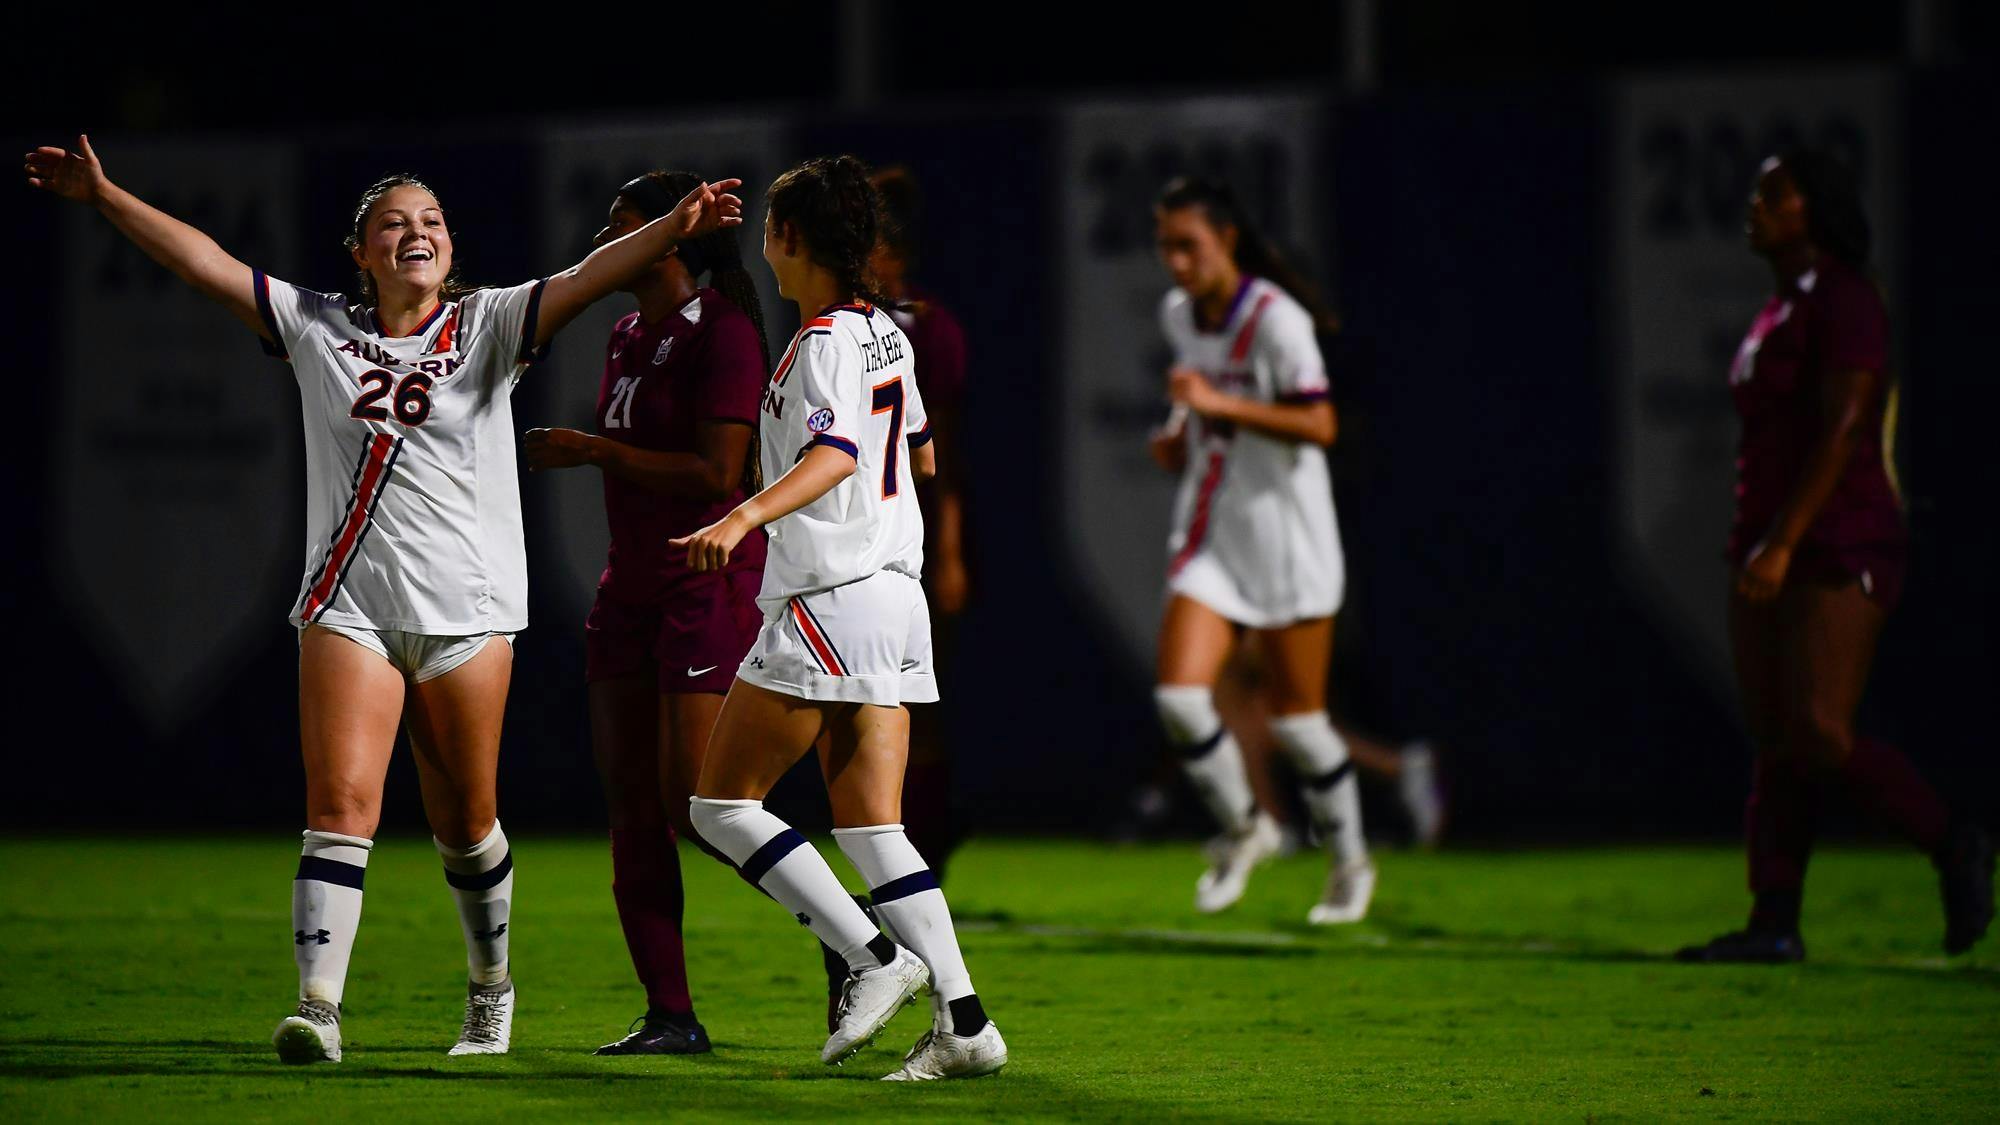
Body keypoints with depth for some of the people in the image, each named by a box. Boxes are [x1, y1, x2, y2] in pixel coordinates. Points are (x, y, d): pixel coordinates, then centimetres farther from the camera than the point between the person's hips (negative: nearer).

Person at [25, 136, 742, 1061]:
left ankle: (492, 990, 31)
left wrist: (674, 228, -26)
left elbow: (585, 280, -10)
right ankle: (318, 1005, -20)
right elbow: (203, 262, 9)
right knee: (340, 803, -14)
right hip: (348, 608, 0)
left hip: (466, 609, 0)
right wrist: (103, 195, 7)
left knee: (465, 821, 9)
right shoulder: (317, 330, 8)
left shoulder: (488, 326, 3)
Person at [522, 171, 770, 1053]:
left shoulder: (722, 332, -13)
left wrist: (594, 450, -17)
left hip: (708, 584, -9)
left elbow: (717, 474, -20)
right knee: (631, 808, 4)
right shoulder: (627, 337, 15)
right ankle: (669, 1014, 7)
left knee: (693, 802, -12)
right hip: (632, 585, 9)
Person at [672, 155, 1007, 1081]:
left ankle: (877, 959, -9)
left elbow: (836, 452, -30)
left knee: (722, 804, -1)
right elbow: (921, 456, 28)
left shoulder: (825, 343, -12)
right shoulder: (887, 333, 14)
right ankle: (963, 1021, -5)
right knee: (869, 827, 6)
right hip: (897, 596, 9)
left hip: (829, 604, -9)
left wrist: (746, 516, -43)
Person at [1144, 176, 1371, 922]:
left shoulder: (1275, 319, -15)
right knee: (1179, 696, -12)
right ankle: (1242, 828, 13)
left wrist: (1219, 405, -27)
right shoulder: (1178, 316, 7)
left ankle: (1350, 862, 24)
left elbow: (1318, 425, -21)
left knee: (1296, 718, 3)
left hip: (1285, 537, -5)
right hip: (1211, 536, 5)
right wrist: (1178, 439, 5)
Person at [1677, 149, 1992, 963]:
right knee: (1775, 741, 4)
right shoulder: (1781, 310, 17)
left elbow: (1841, 434, -20)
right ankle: (1773, 922, 2)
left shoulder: (1845, 303, -11)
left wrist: (1782, 544, -25)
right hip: (1771, 554, 9)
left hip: (1837, 553, -9)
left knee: (1818, 737, -15)